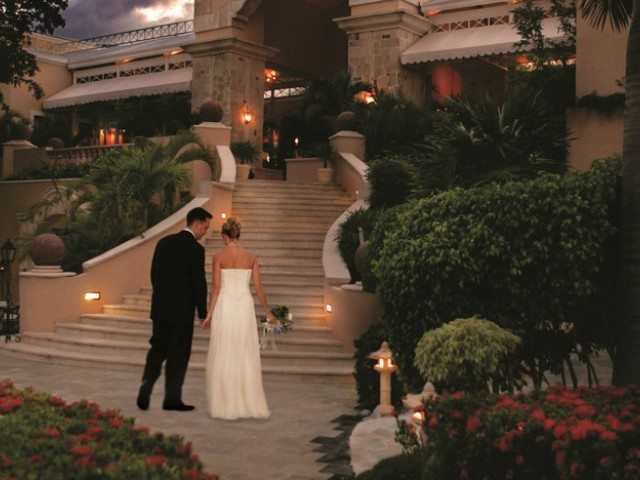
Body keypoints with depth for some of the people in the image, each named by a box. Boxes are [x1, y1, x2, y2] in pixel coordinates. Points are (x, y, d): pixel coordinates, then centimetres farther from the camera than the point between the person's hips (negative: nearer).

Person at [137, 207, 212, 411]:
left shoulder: (164, 243, 6)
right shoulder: (196, 249, -12)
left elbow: (154, 274, 10)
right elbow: (199, 283, -12)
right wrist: (202, 313, -3)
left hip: (160, 308, 5)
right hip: (183, 310, -5)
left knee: (157, 350, 16)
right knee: (178, 355, 6)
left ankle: (146, 384, -2)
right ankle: (172, 399, 13)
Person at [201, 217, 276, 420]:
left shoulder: (219, 256, -5)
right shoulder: (251, 257, 4)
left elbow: (216, 287, -8)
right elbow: (259, 287, 4)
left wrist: (209, 314, -3)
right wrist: (268, 312, 14)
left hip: (225, 306, -3)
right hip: (245, 306, 3)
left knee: (223, 357, 4)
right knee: (246, 356, 9)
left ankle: (225, 406, 6)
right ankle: (249, 404, 11)